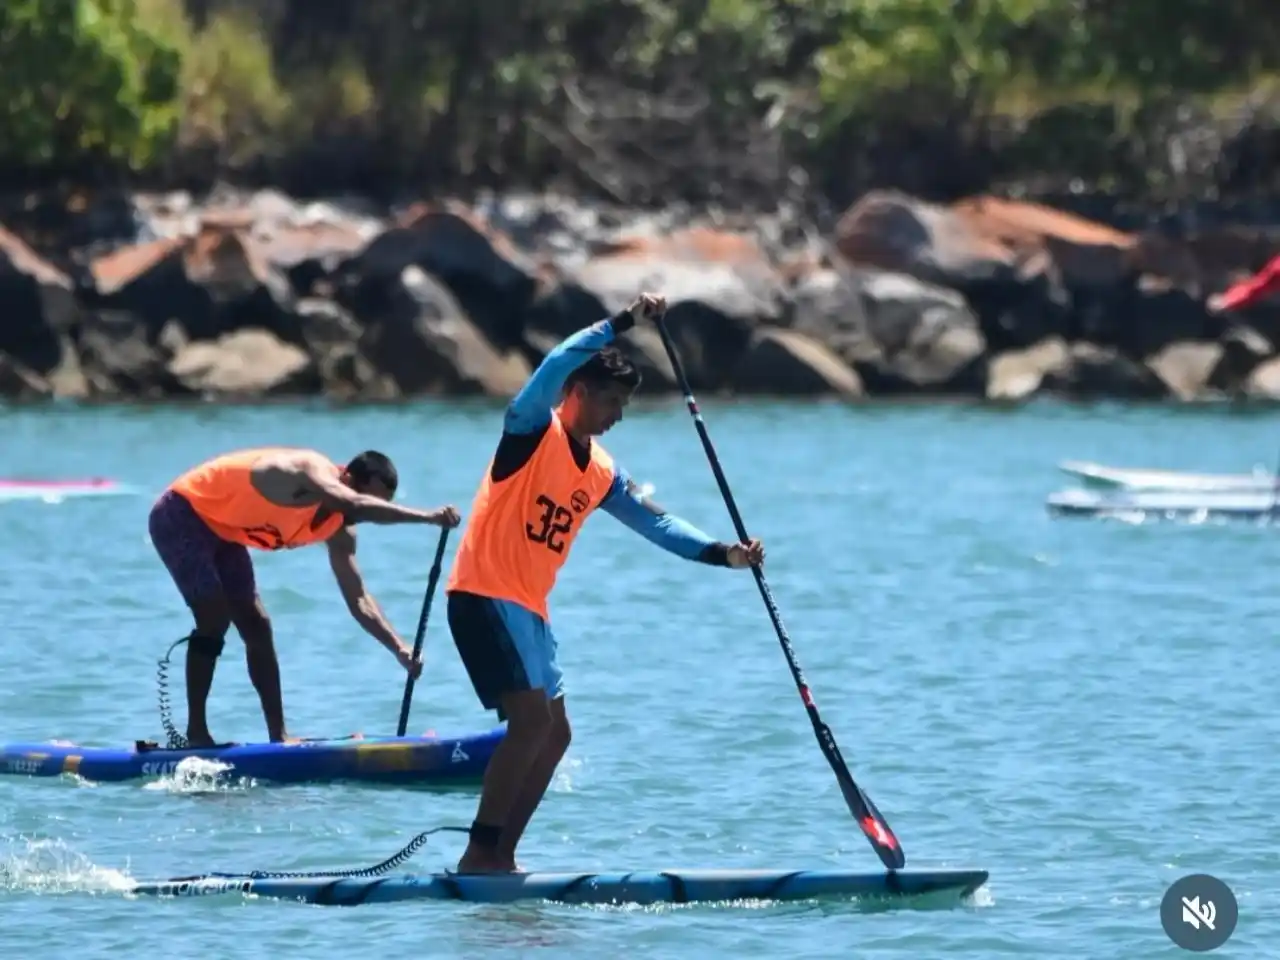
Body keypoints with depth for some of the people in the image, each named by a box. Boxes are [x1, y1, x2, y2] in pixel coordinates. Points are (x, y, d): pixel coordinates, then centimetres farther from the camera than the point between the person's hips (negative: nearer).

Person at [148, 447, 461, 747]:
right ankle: (196, 733, -15)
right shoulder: (310, 473, -29)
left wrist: (399, 648, -11)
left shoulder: (339, 530, -3)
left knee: (256, 627, 5)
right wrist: (426, 516, -57)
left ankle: (279, 735, 7)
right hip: (180, 516, -9)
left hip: (218, 529, 9)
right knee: (214, 619, -19)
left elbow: (358, 599, 2)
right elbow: (358, 505, -50)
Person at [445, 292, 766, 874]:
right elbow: (557, 367, -26)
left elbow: (655, 523, 14)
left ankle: (499, 857, 14)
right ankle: (480, 854, -18)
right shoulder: (534, 430, -8)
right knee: (532, 720, -19)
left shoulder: (602, 474, 14)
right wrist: (625, 323, -30)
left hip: (528, 608, 9)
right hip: (483, 595, -9)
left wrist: (725, 555, 2)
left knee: (553, 735, 9)